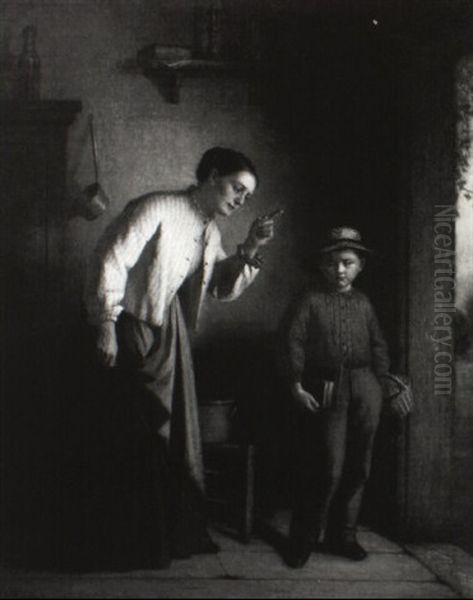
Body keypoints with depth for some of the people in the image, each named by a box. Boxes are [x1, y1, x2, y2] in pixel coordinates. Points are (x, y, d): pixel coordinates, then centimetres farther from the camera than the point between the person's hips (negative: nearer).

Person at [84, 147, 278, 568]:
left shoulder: (210, 231, 13)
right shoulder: (157, 209, -13)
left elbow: (225, 289, 15)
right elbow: (112, 259, -18)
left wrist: (250, 250, -1)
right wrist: (107, 324, -22)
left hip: (175, 332, 9)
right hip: (139, 331, -9)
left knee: (182, 434, 11)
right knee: (153, 436, -5)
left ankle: (184, 535, 21)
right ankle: (154, 543, 5)